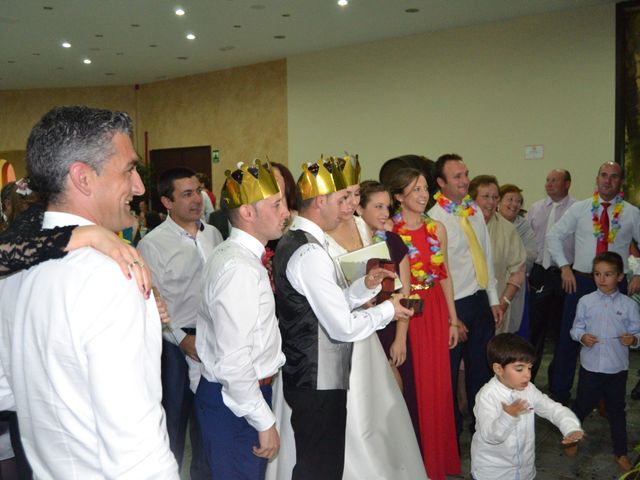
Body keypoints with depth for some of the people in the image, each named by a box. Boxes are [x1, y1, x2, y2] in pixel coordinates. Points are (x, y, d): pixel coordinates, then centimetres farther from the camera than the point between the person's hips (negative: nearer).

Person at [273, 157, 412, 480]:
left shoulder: (291, 242, 10)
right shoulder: (310, 253, -21)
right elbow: (343, 327, -21)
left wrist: (365, 286, 3)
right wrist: (388, 310, -6)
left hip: (303, 376, 10)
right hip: (318, 382, -10)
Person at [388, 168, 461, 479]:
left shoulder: (436, 228, 7)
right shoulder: (388, 231, -7)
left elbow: (444, 275, 11)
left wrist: (452, 320, 9)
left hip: (434, 311, 4)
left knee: (436, 383, 10)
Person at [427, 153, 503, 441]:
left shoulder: (475, 211, 7)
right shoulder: (434, 220, -16)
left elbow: (487, 256, 13)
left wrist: (494, 299, 11)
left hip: (482, 301, 6)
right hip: (455, 305, -6)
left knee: (481, 368, 19)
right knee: (450, 372, 10)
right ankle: (452, 431, 29)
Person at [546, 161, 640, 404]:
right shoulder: (579, 209, 3)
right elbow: (554, 235, 6)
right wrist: (564, 267, -2)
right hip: (580, 281, 0)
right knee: (569, 338, 3)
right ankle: (560, 394, 17)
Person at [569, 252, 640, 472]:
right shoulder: (585, 301, -4)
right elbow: (576, 328, 3)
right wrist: (582, 337, -18)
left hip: (617, 368, 0)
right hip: (590, 365, 0)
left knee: (616, 410, 14)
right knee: (582, 405, 13)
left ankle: (621, 453, 29)